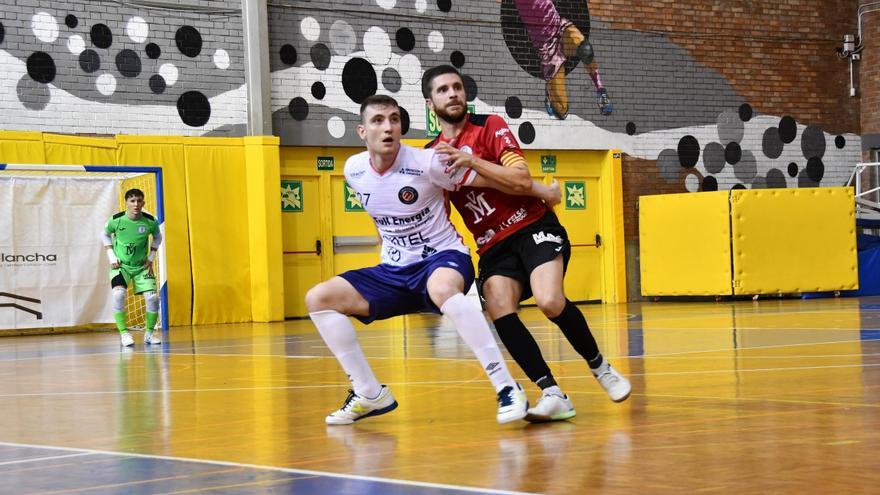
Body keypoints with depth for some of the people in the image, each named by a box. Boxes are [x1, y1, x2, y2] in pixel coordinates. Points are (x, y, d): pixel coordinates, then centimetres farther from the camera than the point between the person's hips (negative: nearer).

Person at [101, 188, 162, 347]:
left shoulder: (150, 221, -13)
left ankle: (149, 333, 12)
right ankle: (123, 333, -14)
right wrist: (112, 257, -3)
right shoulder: (116, 220, -16)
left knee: (152, 297, -11)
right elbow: (104, 235, 6)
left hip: (142, 266, 2)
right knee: (119, 294, -26)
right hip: (120, 265, -2)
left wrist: (151, 257, 3)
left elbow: (157, 237, 10)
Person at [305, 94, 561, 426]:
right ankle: (371, 395, 2)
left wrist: (543, 192, -6)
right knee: (318, 298, -8)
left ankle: (508, 388, -36)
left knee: (442, 290, -43)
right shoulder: (354, 170, -2)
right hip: (393, 271, 6)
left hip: (442, 258, -6)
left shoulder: (425, 163, -18)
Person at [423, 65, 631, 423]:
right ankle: (553, 394, -21)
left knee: (550, 301, -27)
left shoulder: (491, 126, -1)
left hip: (533, 227, -4)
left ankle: (600, 367, 0)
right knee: (499, 310, -25)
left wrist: (472, 161, -23)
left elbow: (522, 176, -15)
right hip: (493, 246, 4)